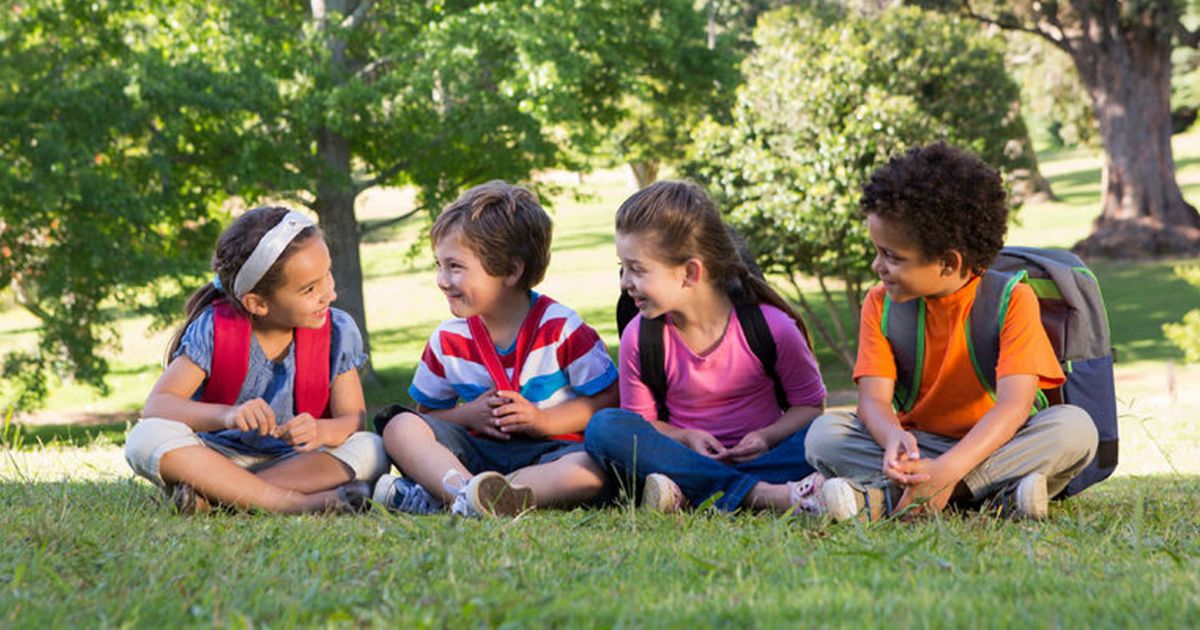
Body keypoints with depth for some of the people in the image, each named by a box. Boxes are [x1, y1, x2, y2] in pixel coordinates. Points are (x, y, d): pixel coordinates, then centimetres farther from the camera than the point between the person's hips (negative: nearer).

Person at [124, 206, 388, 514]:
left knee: (372, 451, -27)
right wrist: (226, 415, -39)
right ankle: (301, 503, -36)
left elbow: (354, 419, -10)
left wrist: (322, 431, -35)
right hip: (218, 458, -1)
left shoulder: (337, 332, -7)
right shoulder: (215, 329, -13)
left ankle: (214, 494, -31)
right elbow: (157, 404, -20)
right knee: (146, 438, -30)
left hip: (292, 462, 1)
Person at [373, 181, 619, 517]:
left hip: (549, 449, -3)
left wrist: (543, 420, -15)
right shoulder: (448, 339, 4)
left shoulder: (561, 327, -6)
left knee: (592, 470, -38)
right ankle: (467, 493, -48)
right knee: (400, 426, -18)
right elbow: (427, 412, 13)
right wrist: (469, 415, -8)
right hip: (478, 449, 3)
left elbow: (610, 399, -5)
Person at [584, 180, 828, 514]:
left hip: (754, 457, -1)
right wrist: (686, 438, -14)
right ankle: (759, 494, -38)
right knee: (604, 427, -27)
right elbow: (639, 422, 6)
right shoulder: (639, 337, -4)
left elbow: (811, 404, 3)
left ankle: (686, 492, -39)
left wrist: (767, 436, -15)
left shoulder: (772, 327, -9)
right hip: (686, 458, 1)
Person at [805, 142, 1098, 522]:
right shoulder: (881, 304, 1)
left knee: (1075, 427, -32)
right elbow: (873, 398, -10)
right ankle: (996, 493, -36)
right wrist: (893, 438, -36)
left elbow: (1014, 404, -22)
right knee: (824, 433, -22)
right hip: (920, 446, 2)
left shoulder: (1011, 300, -11)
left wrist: (949, 469, -37)